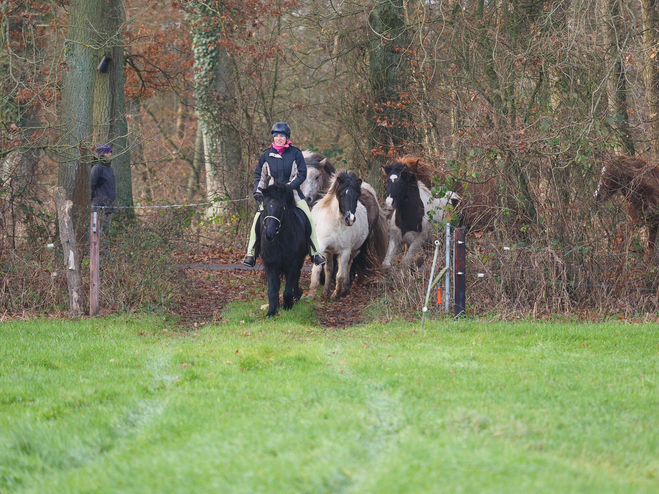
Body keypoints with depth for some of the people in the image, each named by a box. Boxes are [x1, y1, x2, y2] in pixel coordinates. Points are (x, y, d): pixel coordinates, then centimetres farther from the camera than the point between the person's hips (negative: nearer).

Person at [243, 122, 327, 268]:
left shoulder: (295, 153, -1)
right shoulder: (267, 155, 5)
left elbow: (302, 174, -4)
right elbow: (259, 174, 15)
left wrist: (289, 186, -16)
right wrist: (257, 190, 1)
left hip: (293, 192, -1)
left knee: (308, 219, -9)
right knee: (258, 219, -14)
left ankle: (315, 253, 1)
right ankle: (251, 253, -10)